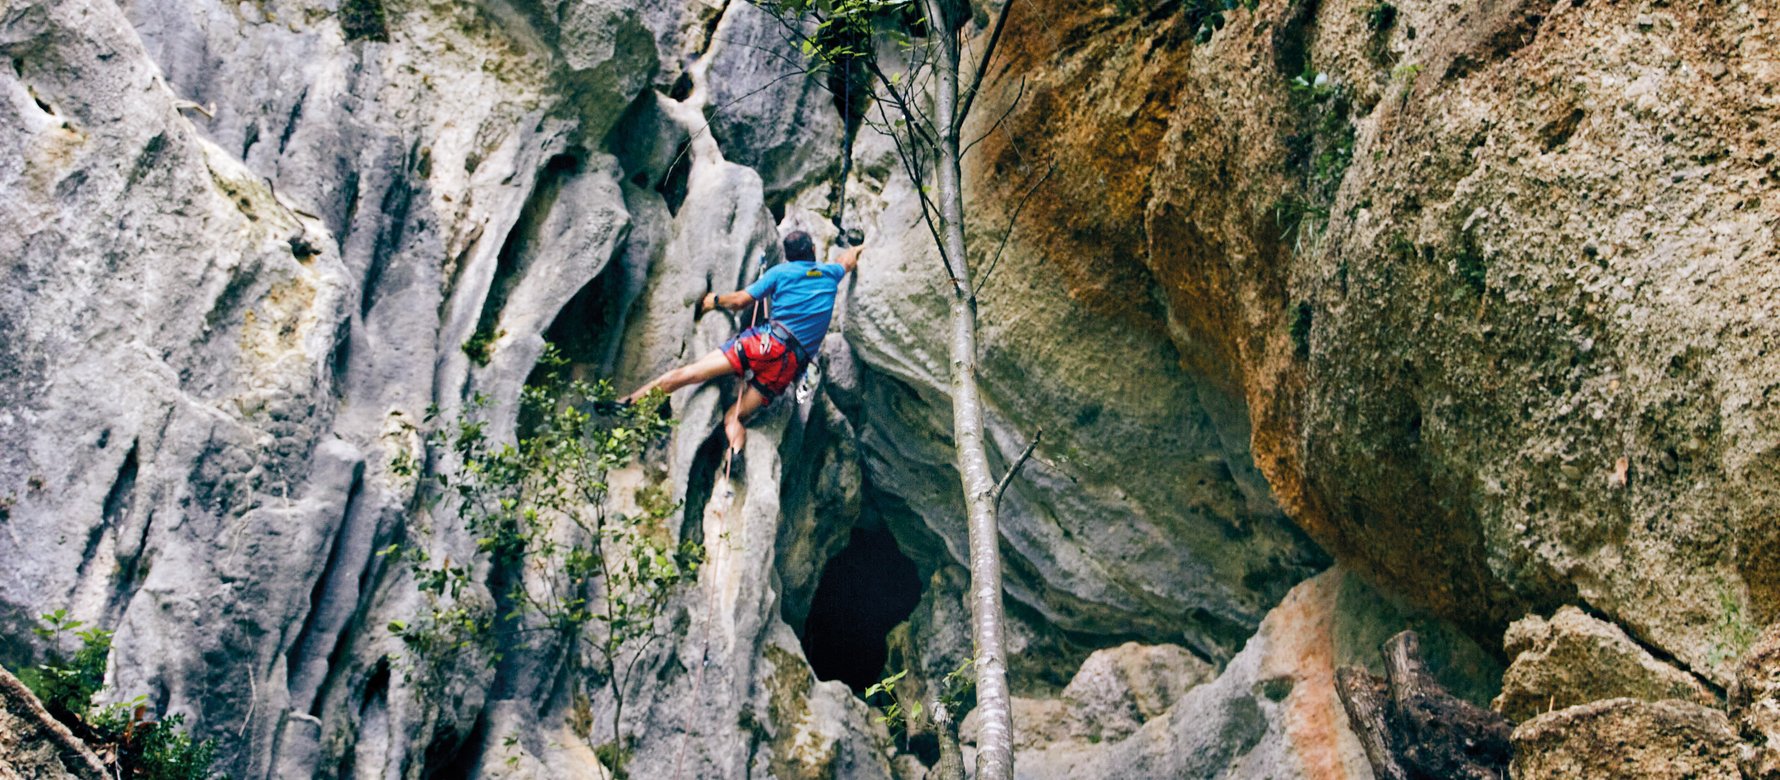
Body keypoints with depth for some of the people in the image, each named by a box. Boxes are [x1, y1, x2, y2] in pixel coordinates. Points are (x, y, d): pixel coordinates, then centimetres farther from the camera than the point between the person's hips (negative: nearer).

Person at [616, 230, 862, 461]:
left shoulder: (781, 271, 8)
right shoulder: (830, 273, 20)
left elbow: (740, 301, 6)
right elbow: (848, 261, 45)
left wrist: (716, 300, 25)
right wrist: (855, 250, 67)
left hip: (768, 340, -4)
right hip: (792, 365, 4)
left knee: (686, 374, -7)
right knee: (733, 418, 2)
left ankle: (627, 402, -14)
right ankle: (735, 449, -29)